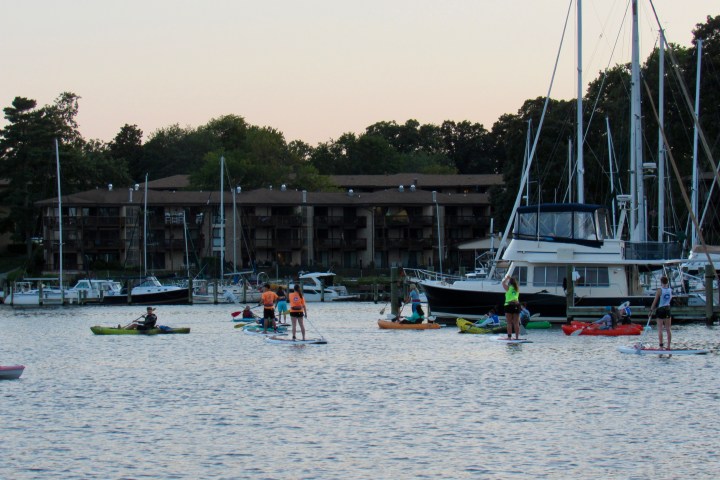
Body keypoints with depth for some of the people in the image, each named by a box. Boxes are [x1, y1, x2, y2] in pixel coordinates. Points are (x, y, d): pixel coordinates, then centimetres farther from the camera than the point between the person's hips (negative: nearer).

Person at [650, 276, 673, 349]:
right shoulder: (670, 290, 2)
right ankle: (668, 346, 9)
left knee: (660, 329, -1)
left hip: (660, 310, -5)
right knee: (668, 329, 9)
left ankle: (661, 346, -6)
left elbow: (655, 301, -11)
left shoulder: (659, 290, -11)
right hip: (668, 310, 5)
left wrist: (651, 310, -3)